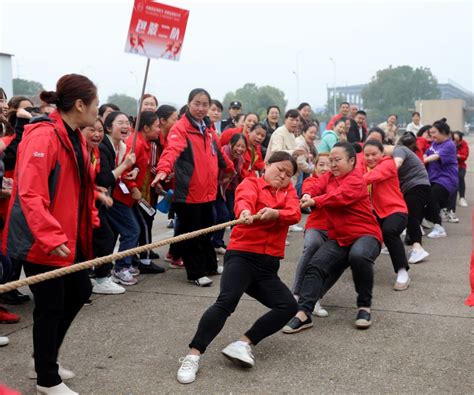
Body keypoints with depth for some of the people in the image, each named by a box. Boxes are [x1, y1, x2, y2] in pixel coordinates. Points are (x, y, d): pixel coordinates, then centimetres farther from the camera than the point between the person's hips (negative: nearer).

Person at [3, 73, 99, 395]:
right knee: (50, 306, 3)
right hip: (42, 241, -10)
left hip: (69, 236, 10)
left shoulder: (75, 137, 10)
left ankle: (47, 358, 37)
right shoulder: (43, 137, -21)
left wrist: (89, 221, 17)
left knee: (80, 291, 19)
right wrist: (51, 237, -32)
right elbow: (29, 194, -28)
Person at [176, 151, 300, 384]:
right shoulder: (251, 184, 4)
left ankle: (243, 344, -11)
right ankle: (193, 356, -26)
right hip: (242, 256, -5)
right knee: (226, 301, -27)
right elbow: (245, 199, -22)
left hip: (268, 266, 5)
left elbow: (295, 214, -4)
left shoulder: (289, 191, 17)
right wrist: (245, 212, -47)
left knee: (288, 306, -13)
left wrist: (275, 213, -26)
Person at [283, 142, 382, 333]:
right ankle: (303, 313, -22)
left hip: (365, 234, -6)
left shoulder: (356, 179, -8)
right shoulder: (328, 177, 16)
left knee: (359, 256, -37)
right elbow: (316, 188, -1)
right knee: (315, 266, -15)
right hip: (338, 238, 6)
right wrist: (307, 196, -24)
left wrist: (314, 202, -32)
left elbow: (340, 196, -27)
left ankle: (364, 306, -17)